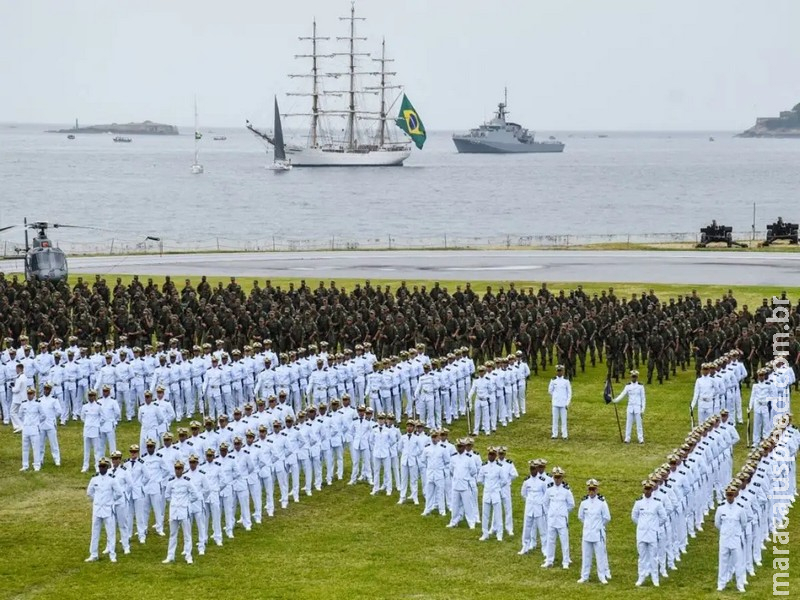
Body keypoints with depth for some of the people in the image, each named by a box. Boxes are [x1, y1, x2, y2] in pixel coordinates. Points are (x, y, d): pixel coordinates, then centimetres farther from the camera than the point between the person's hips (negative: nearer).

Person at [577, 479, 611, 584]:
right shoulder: (584, 502, 0)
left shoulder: (602, 502, -10)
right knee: (586, 556, 9)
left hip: (598, 533, -3)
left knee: (600, 555, 2)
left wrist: (599, 525, 6)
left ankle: (602, 577, 9)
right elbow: (580, 516, 14)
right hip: (587, 533, 3)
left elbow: (607, 518, -3)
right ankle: (584, 576, 16)